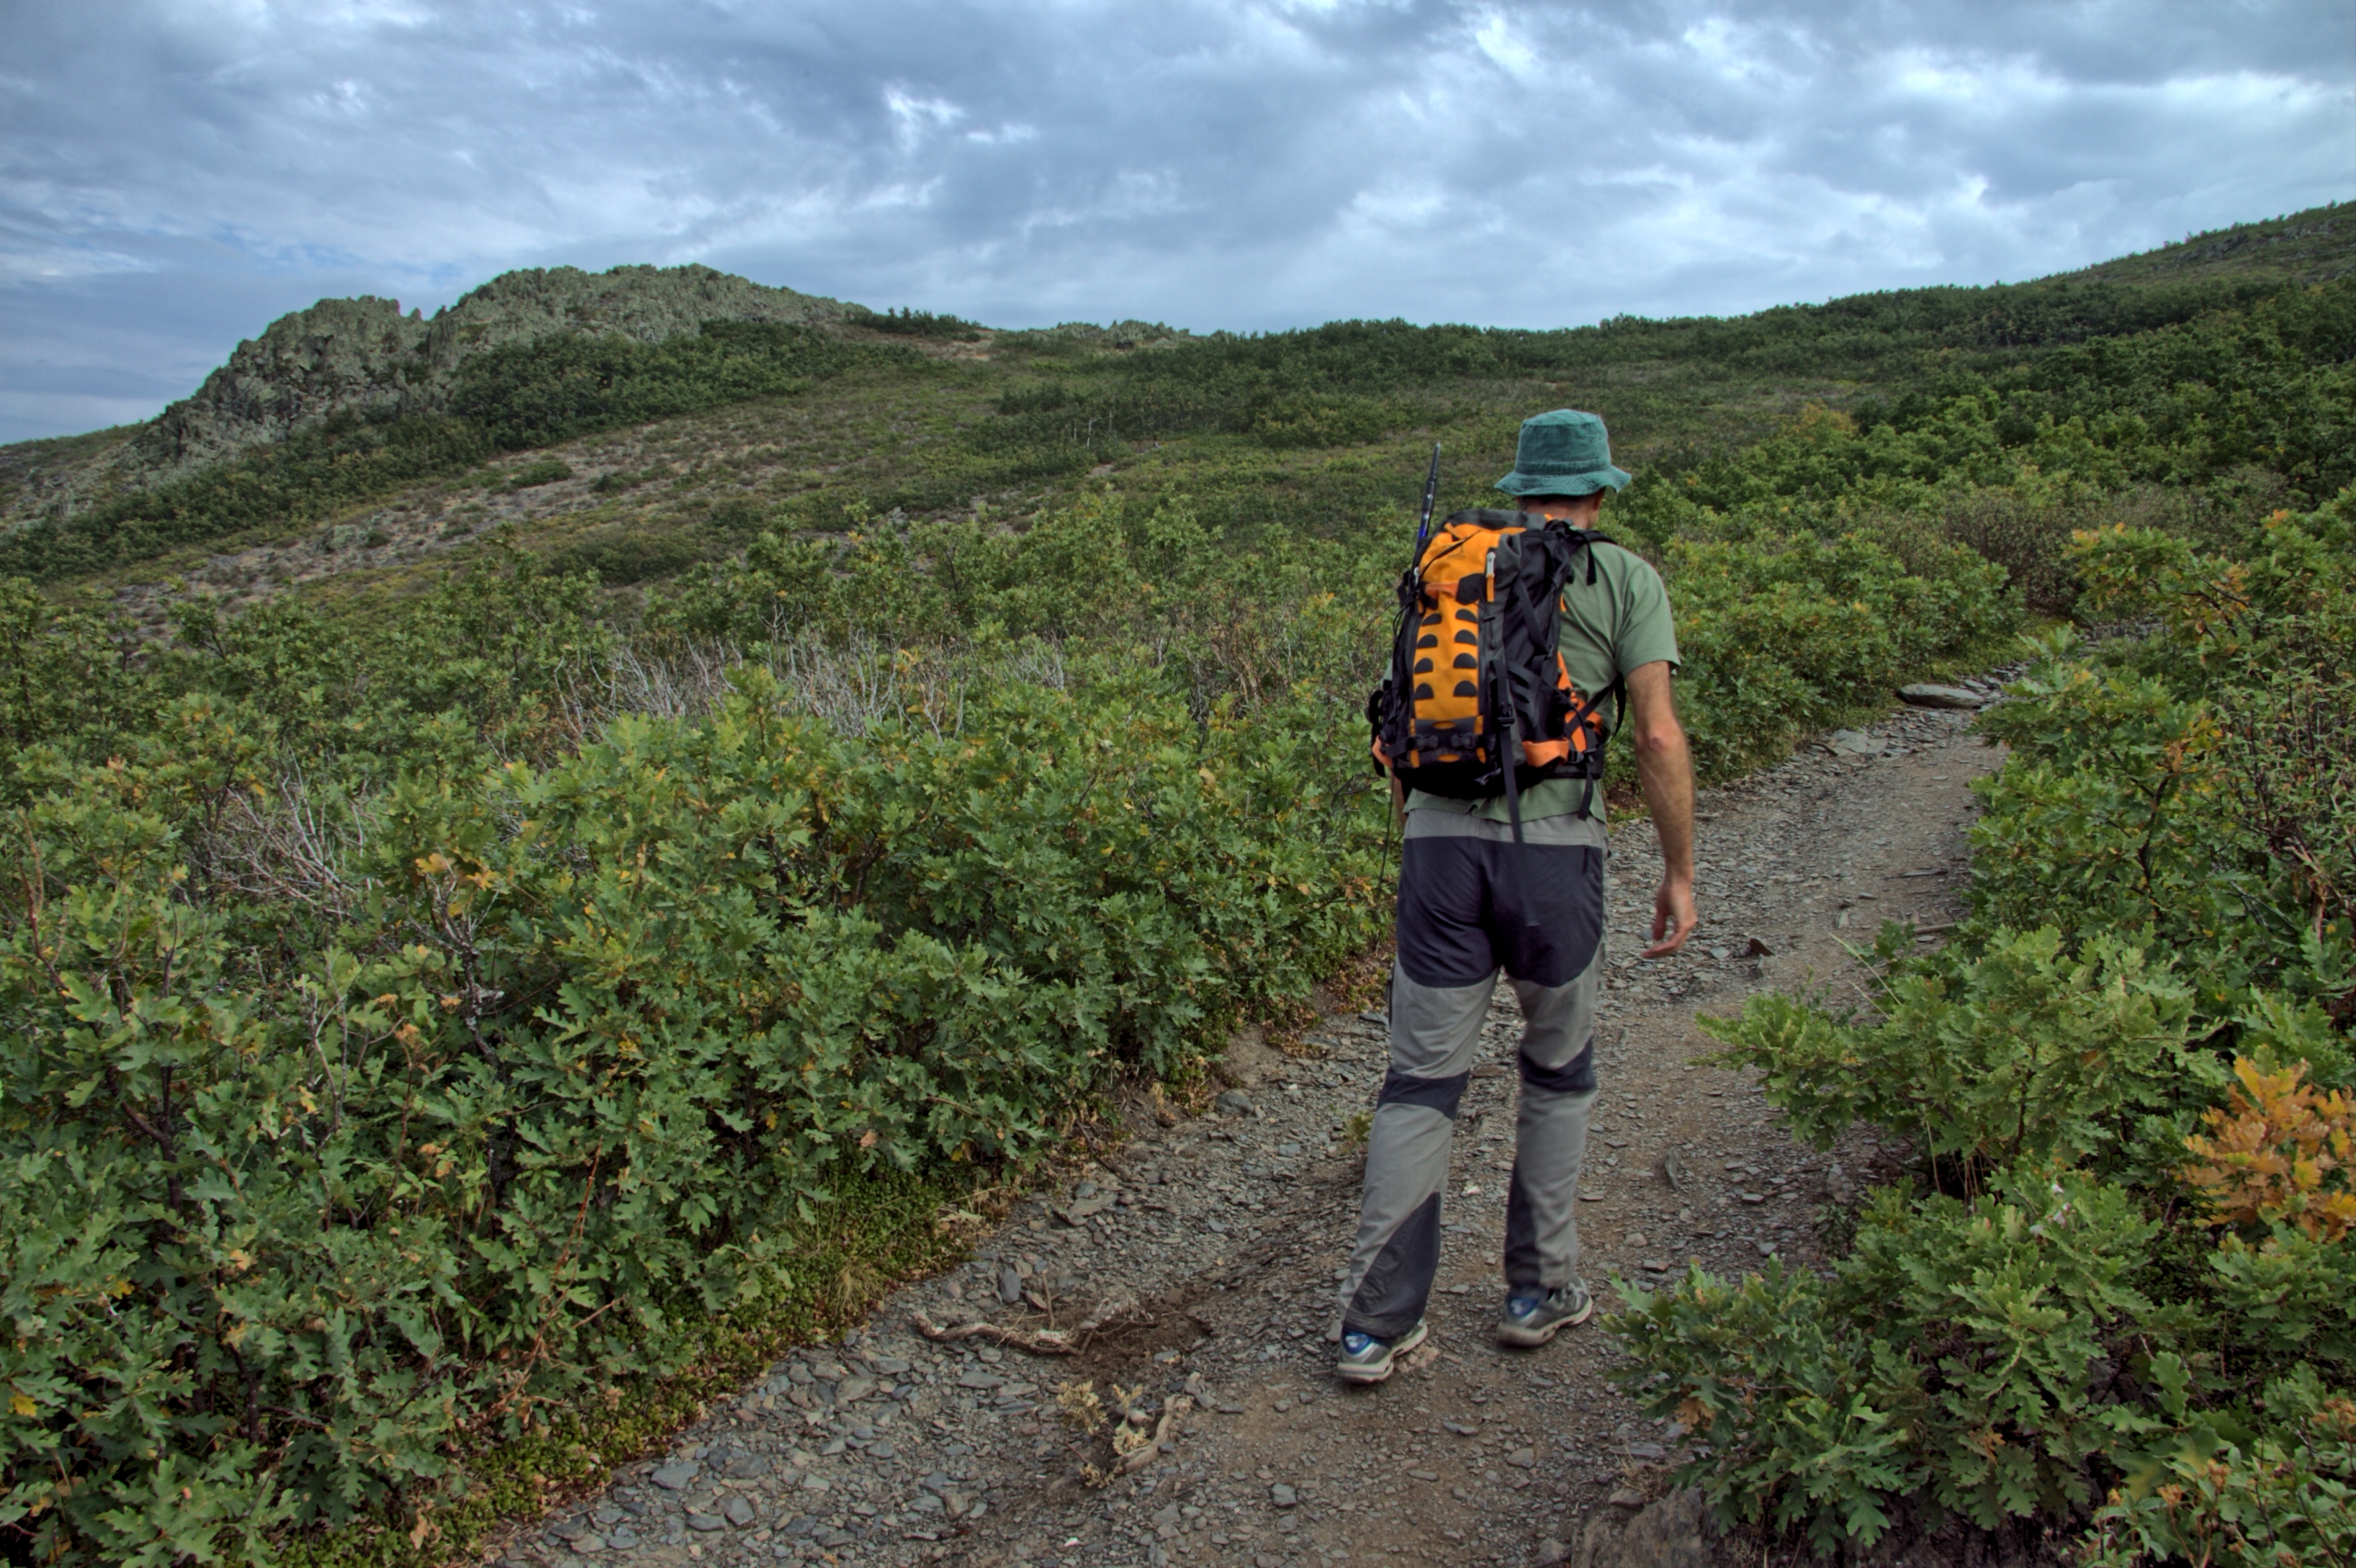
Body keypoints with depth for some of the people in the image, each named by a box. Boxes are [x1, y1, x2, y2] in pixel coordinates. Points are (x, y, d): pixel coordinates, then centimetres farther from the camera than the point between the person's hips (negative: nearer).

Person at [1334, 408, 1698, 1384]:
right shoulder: (1625, 580, 6)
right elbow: (1657, 734, -4)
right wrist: (1681, 873, 3)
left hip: (1439, 838, 2)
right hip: (1552, 847, -2)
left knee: (1422, 1082, 8)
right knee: (1558, 1069, 20)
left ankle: (1376, 1324, 9)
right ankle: (1540, 1289, 30)